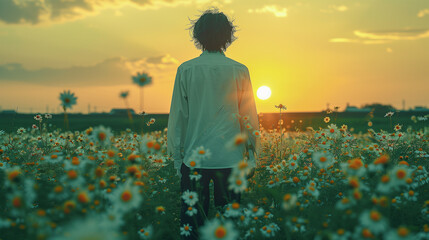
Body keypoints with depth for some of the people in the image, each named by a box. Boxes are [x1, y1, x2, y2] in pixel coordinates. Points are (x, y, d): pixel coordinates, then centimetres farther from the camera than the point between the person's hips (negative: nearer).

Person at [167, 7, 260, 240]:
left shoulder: (186, 70, -2)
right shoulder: (239, 71, -2)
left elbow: (177, 116, 1)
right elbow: (249, 118, 2)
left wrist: (176, 155, 9)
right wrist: (252, 157, 11)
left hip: (194, 157, 0)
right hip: (230, 159, 0)